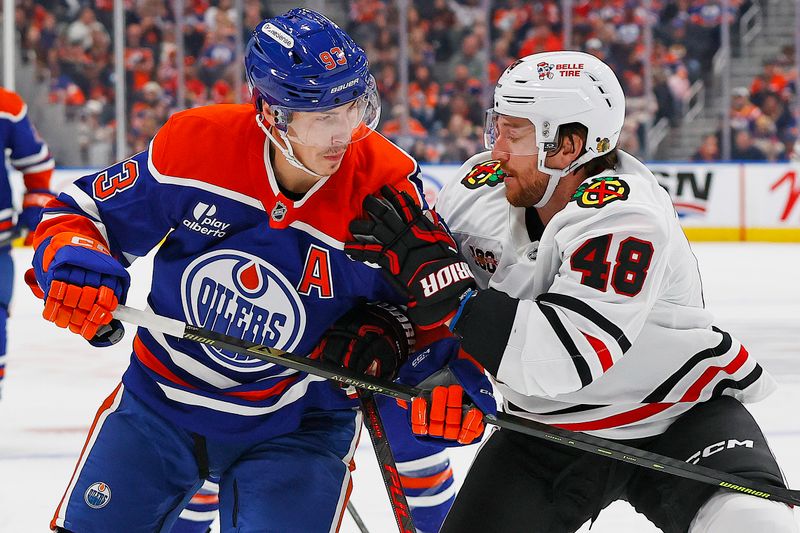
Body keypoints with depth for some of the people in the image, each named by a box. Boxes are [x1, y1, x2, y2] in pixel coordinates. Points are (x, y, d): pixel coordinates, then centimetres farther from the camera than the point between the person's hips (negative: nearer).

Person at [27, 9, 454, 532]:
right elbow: (82, 211, -5)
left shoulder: (388, 186, -20)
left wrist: (387, 332, -22)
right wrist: (71, 263, -25)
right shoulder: (195, 144, -18)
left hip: (294, 428, -2)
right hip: (161, 399, 2)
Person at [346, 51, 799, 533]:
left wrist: (434, 272, -36)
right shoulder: (484, 184, -10)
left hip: (678, 416, -6)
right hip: (547, 427, 6)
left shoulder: (625, 219, -29)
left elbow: (564, 359, -39)